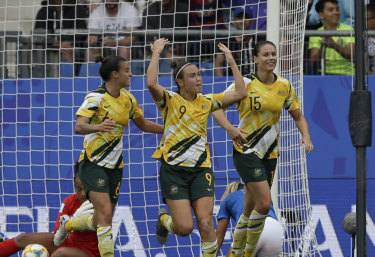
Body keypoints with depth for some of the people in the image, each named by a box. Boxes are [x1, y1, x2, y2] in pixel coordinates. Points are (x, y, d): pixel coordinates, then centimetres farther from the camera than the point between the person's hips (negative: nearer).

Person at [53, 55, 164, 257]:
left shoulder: (128, 99, 6)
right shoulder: (96, 97, -15)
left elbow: (144, 125, 22)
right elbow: (79, 126, -29)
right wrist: (97, 127, -49)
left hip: (114, 166, 7)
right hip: (93, 163, -7)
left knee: (100, 221, 10)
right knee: (105, 214, -21)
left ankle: (67, 225, 39)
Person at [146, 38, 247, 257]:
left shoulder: (206, 101, 8)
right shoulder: (170, 100, -5)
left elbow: (240, 93, 4)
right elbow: (151, 83, -25)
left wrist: (232, 61, 4)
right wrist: (156, 53, -16)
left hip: (201, 169, 3)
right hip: (174, 169, -3)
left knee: (206, 224, -11)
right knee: (185, 227, -8)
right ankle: (164, 219, 27)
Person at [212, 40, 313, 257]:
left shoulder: (285, 87, 4)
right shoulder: (245, 84, -9)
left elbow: (298, 116, 13)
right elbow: (215, 106, -9)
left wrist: (306, 136, -8)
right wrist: (230, 128, -26)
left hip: (270, 154, 5)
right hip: (246, 150, -5)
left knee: (250, 210, 8)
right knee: (264, 203, -17)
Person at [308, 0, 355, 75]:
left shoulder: (348, 29, 2)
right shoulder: (316, 34, 7)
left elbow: (352, 57, -13)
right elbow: (312, 65, -3)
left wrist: (335, 46, -30)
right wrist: (322, 48, -22)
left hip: (346, 74, -2)